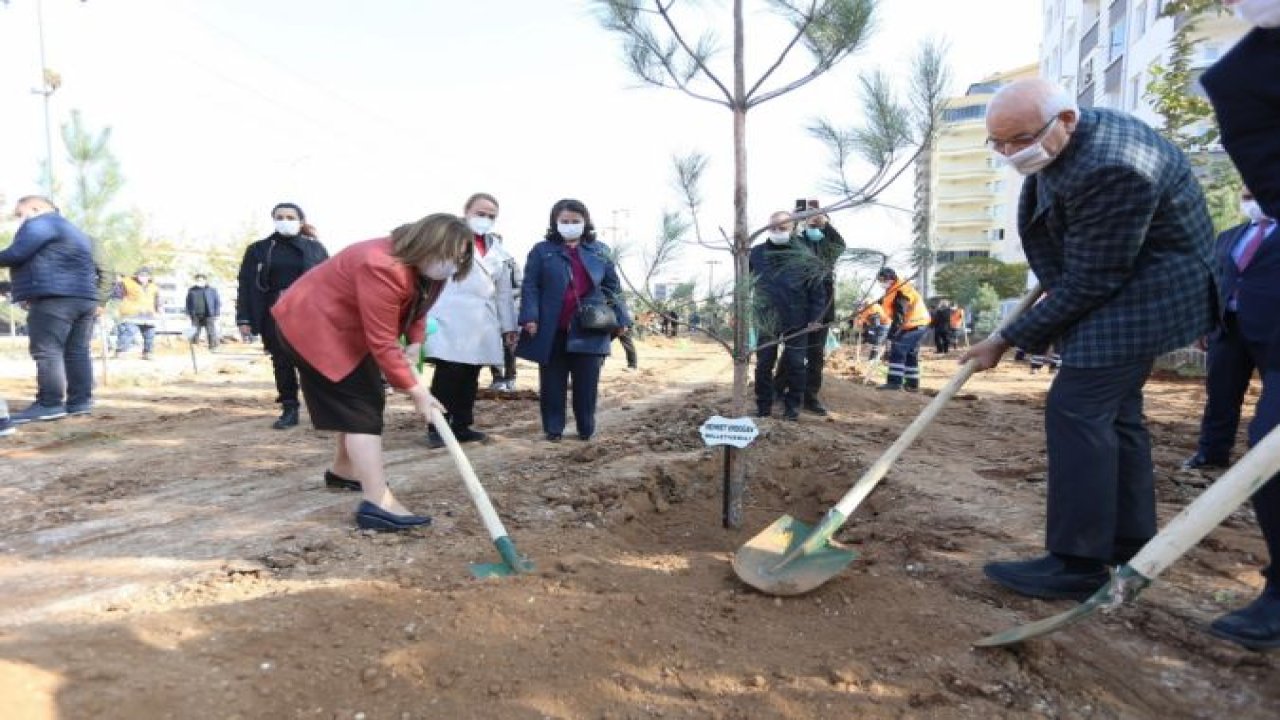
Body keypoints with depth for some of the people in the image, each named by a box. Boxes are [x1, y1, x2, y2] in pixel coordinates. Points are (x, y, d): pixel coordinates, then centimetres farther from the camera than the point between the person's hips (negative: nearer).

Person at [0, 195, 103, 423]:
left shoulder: (40, 223, 0)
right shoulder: (75, 232, 28)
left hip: (54, 297, -9)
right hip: (85, 297, 9)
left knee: (47, 351, -9)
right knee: (77, 352, 7)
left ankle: (50, 404, -11)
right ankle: (81, 401, 6)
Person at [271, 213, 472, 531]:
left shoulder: (424, 268, -3)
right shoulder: (383, 268, -34)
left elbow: (416, 307, 12)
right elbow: (383, 343, -32)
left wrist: (415, 342, -8)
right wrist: (415, 390, -29)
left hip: (346, 328, 10)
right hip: (311, 326, -10)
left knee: (365, 401, 16)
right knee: (360, 407, -16)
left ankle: (343, 471, 35)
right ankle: (377, 504, -20)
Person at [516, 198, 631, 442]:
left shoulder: (599, 251, 10)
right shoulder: (542, 250, 3)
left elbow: (613, 288, 11)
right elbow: (530, 287, -1)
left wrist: (621, 319, 4)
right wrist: (530, 317, -13)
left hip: (589, 330, 1)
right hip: (552, 331, -1)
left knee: (587, 384, 6)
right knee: (552, 383, 6)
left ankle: (586, 429, 19)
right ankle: (553, 428, 17)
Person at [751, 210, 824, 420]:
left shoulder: (805, 256, -6)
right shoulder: (757, 253, 1)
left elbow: (817, 289, -4)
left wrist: (815, 317, -8)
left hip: (796, 322, -2)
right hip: (766, 321, 2)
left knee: (795, 364, 5)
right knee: (763, 364, 7)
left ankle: (792, 407, 18)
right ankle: (763, 406, 19)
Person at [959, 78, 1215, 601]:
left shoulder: (1107, 169, -30)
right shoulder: (1065, 138, 1)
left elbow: (1088, 284, -26)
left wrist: (1008, 339, -21)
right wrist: (1053, 279, 14)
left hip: (1143, 291, -10)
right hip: (1118, 284, 10)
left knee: (1077, 409, -15)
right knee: (1114, 411, 12)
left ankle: (1079, 564, -10)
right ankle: (1129, 549, 21)